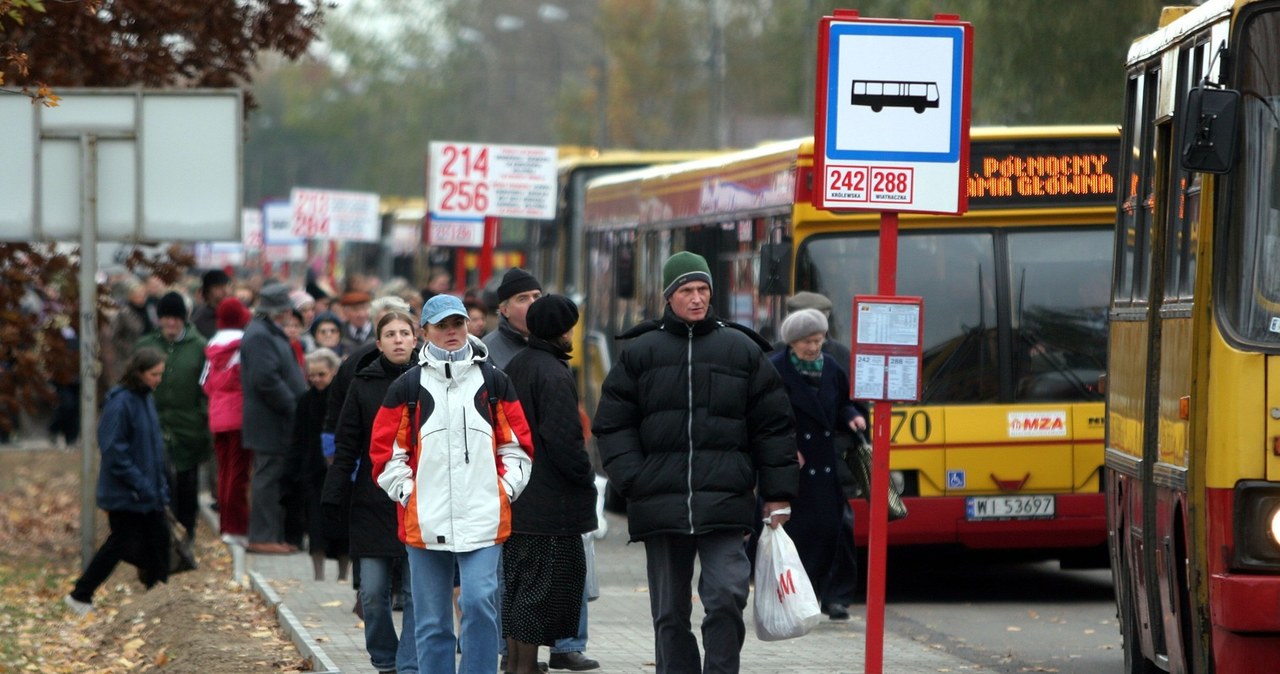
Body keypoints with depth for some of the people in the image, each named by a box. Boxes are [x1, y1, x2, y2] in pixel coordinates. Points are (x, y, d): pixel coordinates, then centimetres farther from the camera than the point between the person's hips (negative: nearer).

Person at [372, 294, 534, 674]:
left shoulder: (493, 382, 9)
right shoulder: (409, 386, 6)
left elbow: (518, 443, 12)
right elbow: (385, 448, 6)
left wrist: (507, 488, 1)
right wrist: (407, 493, -3)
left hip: (483, 518, -1)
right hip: (425, 521, 1)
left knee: (479, 602, -16)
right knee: (431, 621, 5)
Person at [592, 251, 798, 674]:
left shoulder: (741, 349, 8)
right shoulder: (641, 353, 9)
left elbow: (773, 426, 10)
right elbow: (612, 424, 9)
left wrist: (777, 496, 5)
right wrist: (632, 479, -5)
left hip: (724, 502, -1)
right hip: (660, 504, 1)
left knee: (726, 596, -15)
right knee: (669, 612, 6)